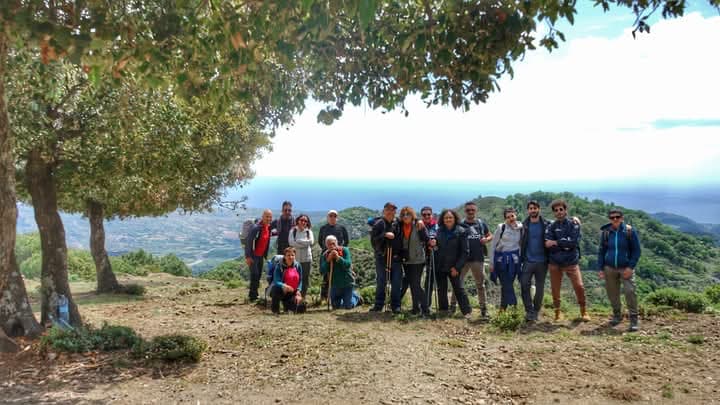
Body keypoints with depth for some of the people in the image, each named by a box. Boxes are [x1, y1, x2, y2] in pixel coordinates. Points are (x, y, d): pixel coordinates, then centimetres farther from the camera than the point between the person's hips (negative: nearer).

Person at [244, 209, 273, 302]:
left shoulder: (268, 227, 3)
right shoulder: (255, 228, -20)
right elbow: (248, 242, -20)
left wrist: (265, 255, 15)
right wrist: (248, 256, -21)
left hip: (261, 255, 8)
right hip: (253, 255, -8)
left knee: (259, 275, 12)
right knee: (254, 274, -9)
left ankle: (254, 294, 23)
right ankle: (253, 295, -1)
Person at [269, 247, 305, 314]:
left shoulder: (298, 266, -3)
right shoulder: (279, 266, -14)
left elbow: (300, 281, 2)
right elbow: (276, 281, -24)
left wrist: (298, 292, -13)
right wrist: (284, 286, -44)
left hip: (292, 293, 3)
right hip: (282, 291, -3)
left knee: (301, 308, -19)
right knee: (276, 289, -39)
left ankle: (286, 303, 16)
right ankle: (275, 308, -11)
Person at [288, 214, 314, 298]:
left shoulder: (309, 231, 6)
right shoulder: (293, 230, 3)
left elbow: (311, 241, -11)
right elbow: (291, 242, -12)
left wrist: (298, 241, -10)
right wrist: (304, 243, -13)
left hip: (307, 258, 1)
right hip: (295, 258, -1)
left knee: (305, 278, 5)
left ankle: (303, 296, 16)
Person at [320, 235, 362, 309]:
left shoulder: (344, 250, -10)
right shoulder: (324, 255, -4)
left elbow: (348, 264, -22)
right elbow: (322, 271, -15)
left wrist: (338, 257, -32)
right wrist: (328, 260, -25)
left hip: (347, 283, -3)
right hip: (334, 284, 4)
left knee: (348, 306, -3)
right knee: (335, 306, 14)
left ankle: (355, 296, 29)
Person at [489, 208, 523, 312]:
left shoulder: (521, 228, 3)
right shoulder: (501, 228, -4)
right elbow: (493, 245, -1)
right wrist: (491, 263, -2)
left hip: (514, 260, 2)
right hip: (501, 259, -2)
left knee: (507, 285, 6)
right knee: (507, 285, -5)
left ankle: (502, 309, 17)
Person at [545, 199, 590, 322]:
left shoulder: (574, 225, 1)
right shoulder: (551, 227, 3)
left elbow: (574, 242, -14)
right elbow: (548, 244, -11)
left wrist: (557, 243, -13)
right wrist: (565, 245, -15)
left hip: (571, 262, -1)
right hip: (554, 262, 2)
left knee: (579, 286, -9)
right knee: (555, 288, 6)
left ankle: (583, 311, 12)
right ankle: (557, 312, 22)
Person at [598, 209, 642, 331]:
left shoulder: (630, 231, -5)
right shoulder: (605, 232, 2)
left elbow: (636, 251, -3)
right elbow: (601, 251, 9)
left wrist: (630, 267, -12)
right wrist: (601, 268, 4)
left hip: (626, 268, -3)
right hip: (610, 268, 3)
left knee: (630, 291, -14)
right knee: (612, 293, 7)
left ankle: (634, 320, -6)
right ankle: (617, 315, 26)